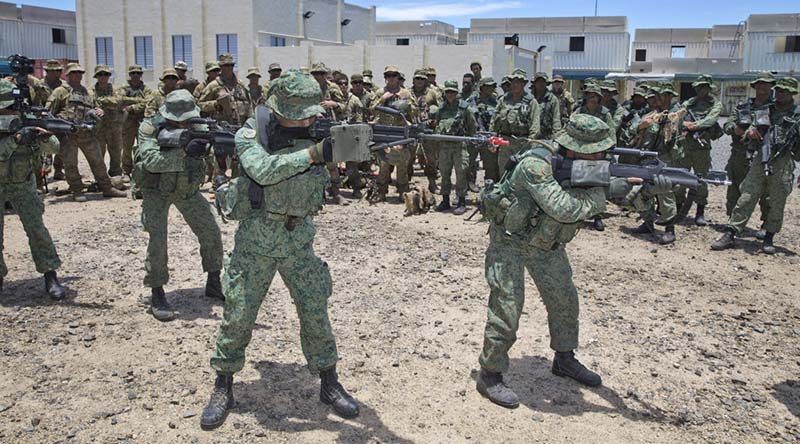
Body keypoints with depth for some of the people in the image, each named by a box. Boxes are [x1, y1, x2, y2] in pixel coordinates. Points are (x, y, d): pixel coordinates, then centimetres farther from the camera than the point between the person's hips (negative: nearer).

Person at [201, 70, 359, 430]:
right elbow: (264, 170, -31)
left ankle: (329, 385, 21)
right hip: (256, 241, -2)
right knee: (238, 317, 5)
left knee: (315, 313, 4)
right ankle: (223, 389, 23)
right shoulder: (251, 135, -13)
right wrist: (314, 153, -40)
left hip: (299, 240, 3)